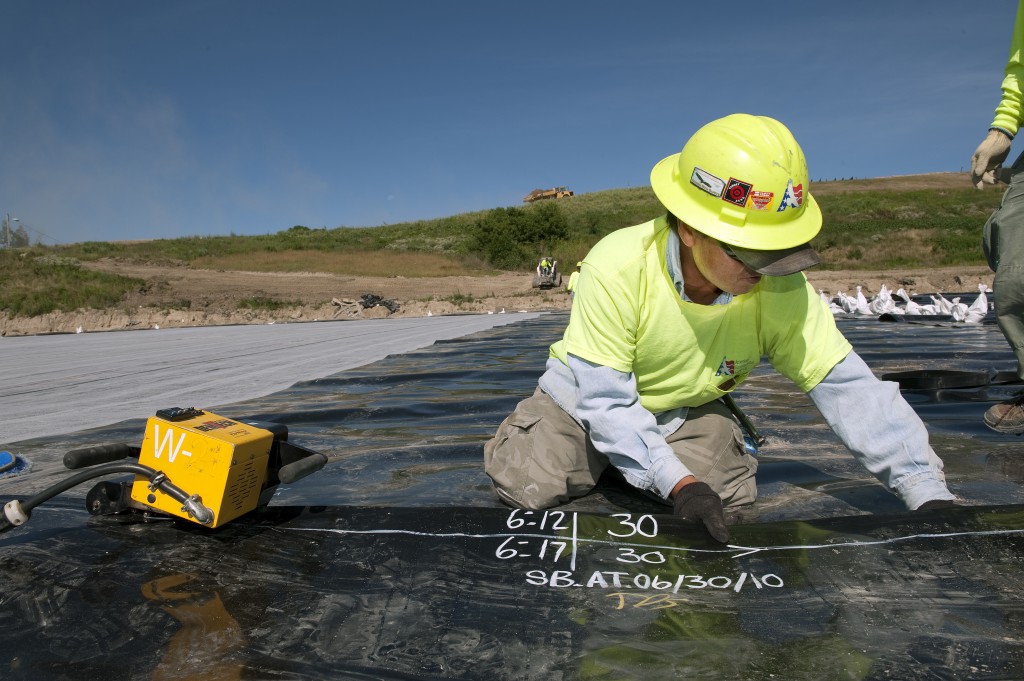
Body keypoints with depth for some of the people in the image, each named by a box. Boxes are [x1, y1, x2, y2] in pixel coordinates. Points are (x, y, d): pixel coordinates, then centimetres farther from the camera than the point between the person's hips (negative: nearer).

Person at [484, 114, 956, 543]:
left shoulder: (780, 288, -23)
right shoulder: (615, 269, -33)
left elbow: (849, 388, -20)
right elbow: (606, 401, -31)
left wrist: (927, 493, -27)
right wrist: (677, 483, -40)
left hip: (686, 408, 3)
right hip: (587, 395, -2)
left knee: (730, 498, -20)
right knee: (527, 486, -20)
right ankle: (610, 459, 13)